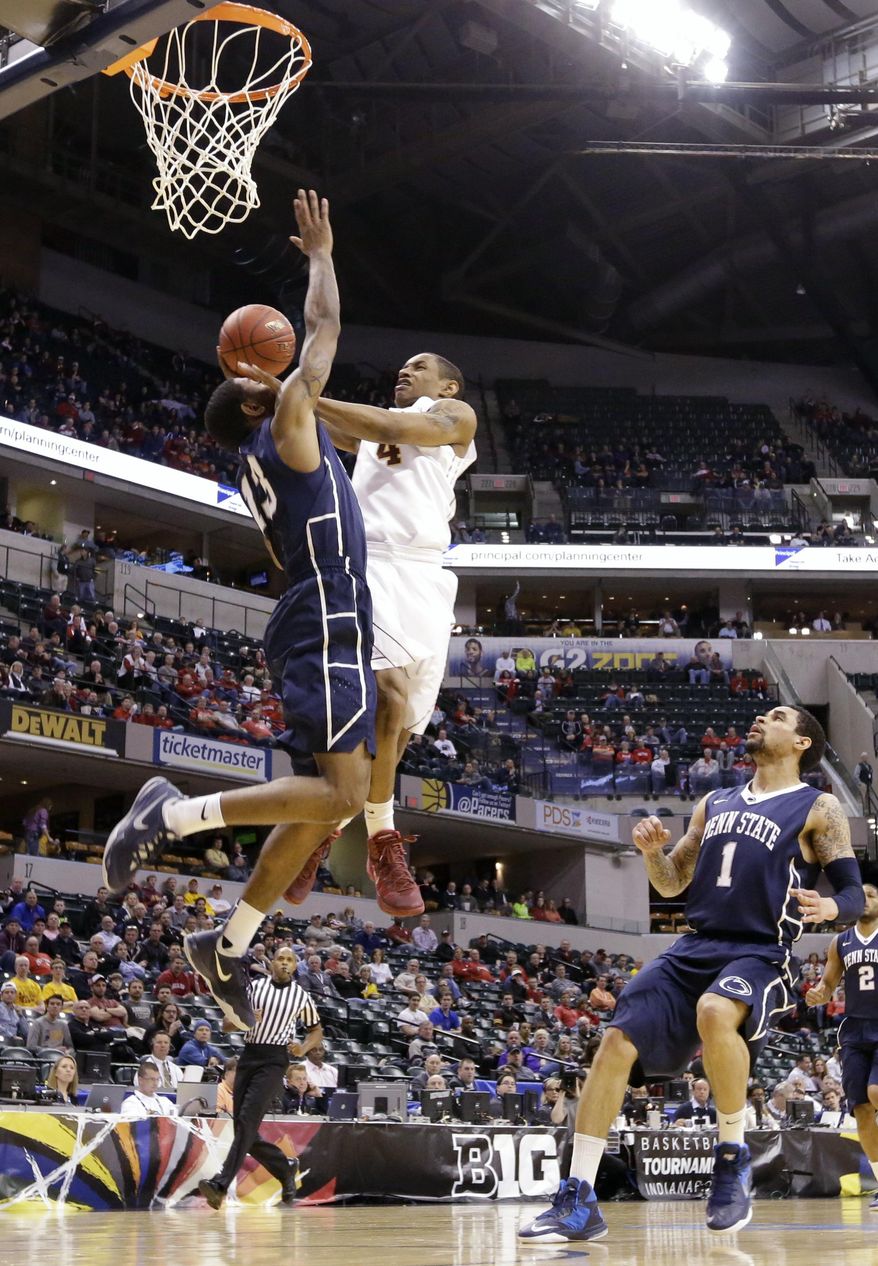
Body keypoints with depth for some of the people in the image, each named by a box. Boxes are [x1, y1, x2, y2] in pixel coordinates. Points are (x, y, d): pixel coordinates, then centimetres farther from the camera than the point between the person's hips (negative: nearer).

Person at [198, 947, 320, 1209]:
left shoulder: (301, 996, 8)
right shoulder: (255, 985, 9)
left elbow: (316, 1030, 20)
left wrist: (304, 1048, -1)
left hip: (274, 1060, -4)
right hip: (248, 1056, 4)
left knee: (247, 1120, -19)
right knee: (245, 1129, 5)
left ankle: (221, 1185, -25)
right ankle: (286, 1168, 27)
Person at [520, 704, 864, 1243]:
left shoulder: (819, 809, 3)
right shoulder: (715, 804, 20)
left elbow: (855, 894, -2)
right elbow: (671, 883, 23)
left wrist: (830, 907, -26)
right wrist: (651, 849, 2)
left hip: (760, 955, -6)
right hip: (693, 950, 6)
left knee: (714, 1012, -38)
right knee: (617, 1041, -10)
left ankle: (734, 1157, -14)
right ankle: (578, 1203, -4)